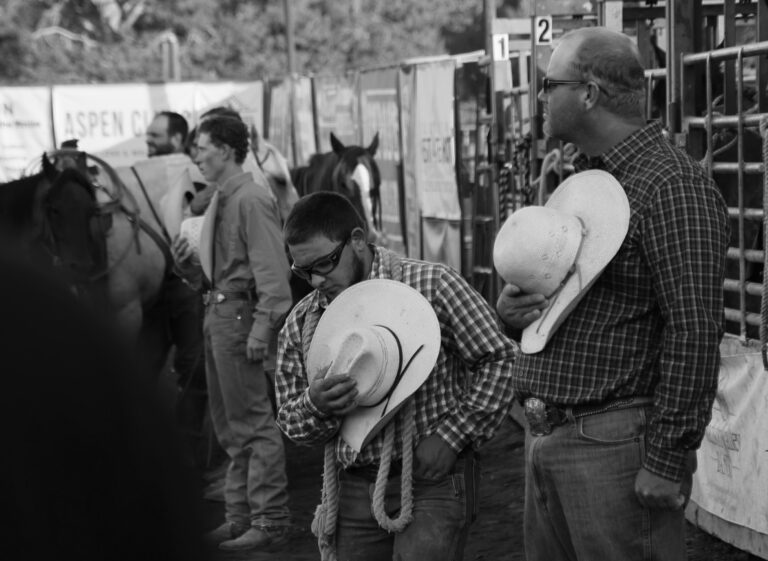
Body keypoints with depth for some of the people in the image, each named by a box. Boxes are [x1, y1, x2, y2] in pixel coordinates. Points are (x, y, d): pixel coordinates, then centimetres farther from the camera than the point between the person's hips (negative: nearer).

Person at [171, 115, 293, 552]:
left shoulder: (251, 200, -14)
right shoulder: (219, 201, 13)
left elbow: (273, 270, -20)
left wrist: (262, 327, -24)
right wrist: (189, 264, 1)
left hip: (242, 315, -10)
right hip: (217, 314, 10)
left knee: (255, 423, -4)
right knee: (230, 426, 16)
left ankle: (270, 521, 4)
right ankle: (241, 516, 26)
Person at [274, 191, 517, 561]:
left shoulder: (432, 284, -8)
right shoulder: (300, 323, 5)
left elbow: (497, 360, -7)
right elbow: (290, 422, 10)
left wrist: (450, 435, -13)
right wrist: (315, 406, -14)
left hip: (432, 480, -4)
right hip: (353, 491, 5)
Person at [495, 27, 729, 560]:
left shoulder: (672, 184, -14)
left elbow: (695, 330, -19)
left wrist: (667, 461, -19)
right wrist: (512, 307, 3)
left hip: (614, 445, -9)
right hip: (543, 436, 9)